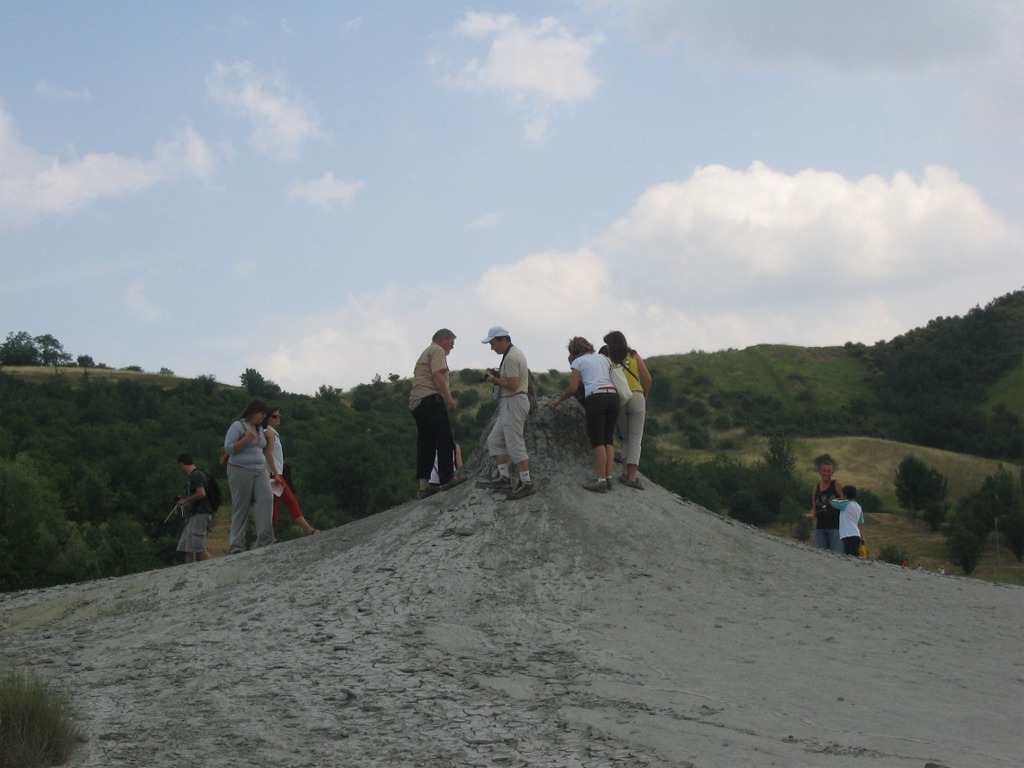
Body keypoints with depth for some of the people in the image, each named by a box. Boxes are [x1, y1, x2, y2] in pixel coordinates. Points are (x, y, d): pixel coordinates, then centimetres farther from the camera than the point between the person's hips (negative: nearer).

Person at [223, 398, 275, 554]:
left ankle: (265, 540, -19)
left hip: (260, 471, 6)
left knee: (266, 499, -15)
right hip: (241, 471, -6)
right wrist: (246, 439, -21)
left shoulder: (260, 428, 18)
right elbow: (228, 448, -10)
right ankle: (236, 546, 2)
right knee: (240, 508, -3)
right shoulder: (237, 426, -4)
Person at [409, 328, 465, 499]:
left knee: (425, 443, 7)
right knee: (444, 439, -7)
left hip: (416, 403, 10)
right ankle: (447, 478, -9)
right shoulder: (437, 350, 0)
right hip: (430, 399, -10)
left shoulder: (424, 353, 31)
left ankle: (423, 486, 3)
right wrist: (449, 397, -16)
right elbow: (437, 374, -14)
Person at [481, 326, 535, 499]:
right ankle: (504, 478, 14)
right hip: (509, 403, 11)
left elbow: (512, 385, -23)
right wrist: (498, 375, 10)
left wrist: (494, 379, -10)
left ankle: (526, 483, -8)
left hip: (514, 402, -11)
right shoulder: (515, 352, 16)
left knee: (515, 445, -10)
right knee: (494, 440, 13)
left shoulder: (511, 357, -17)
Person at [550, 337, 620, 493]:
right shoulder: (603, 358, 23)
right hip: (613, 396, 5)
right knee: (609, 439, 9)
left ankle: (601, 480, -10)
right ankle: (608, 477, 3)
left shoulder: (578, 362, 9)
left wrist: (558, 401, 14)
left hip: (595, 398, -5)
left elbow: (573, 388, 2)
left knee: (597, 440, -4)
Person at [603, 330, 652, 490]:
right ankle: (632, 477, -10)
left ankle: (625, 472, 6)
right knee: (635, 440, 1)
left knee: (626, 439, 18)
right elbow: (648, 379, 3)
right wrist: (645, 395, 18)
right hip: (637, 398, -1)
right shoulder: (634, 356, 6)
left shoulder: (609, 360, 3)